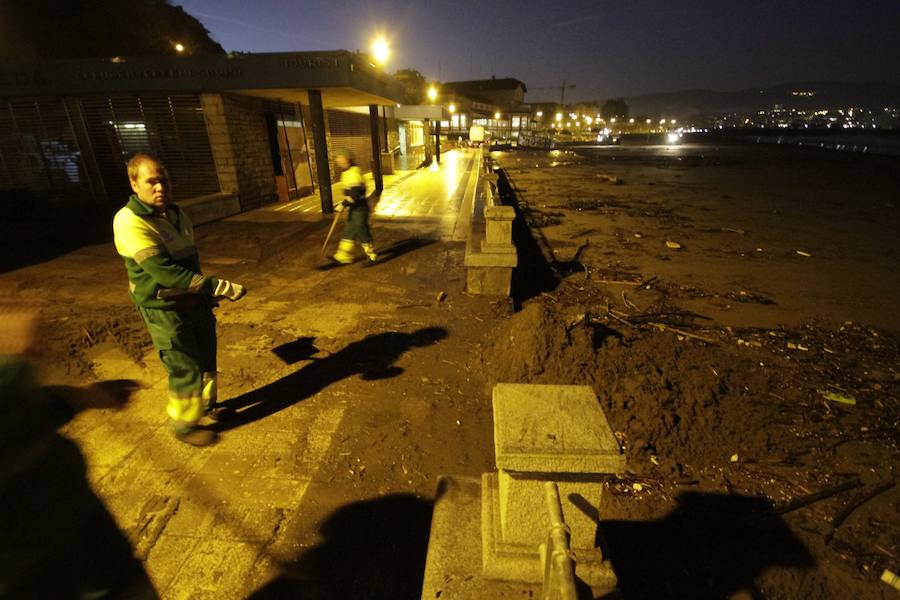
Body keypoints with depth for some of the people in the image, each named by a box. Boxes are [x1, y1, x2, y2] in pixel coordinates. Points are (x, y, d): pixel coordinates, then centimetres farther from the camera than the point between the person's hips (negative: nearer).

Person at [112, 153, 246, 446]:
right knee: (186, 369, 1)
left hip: (194, 301, 8)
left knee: (206, 357, 18)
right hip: (164, 310, -8)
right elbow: (163, 271, -30)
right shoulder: (130, 222, -21)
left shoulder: (175, 212, 6)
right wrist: (220, 287, -33)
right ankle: (183, 425, 23)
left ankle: (206, 404, 40)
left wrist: (207, 291, 24)